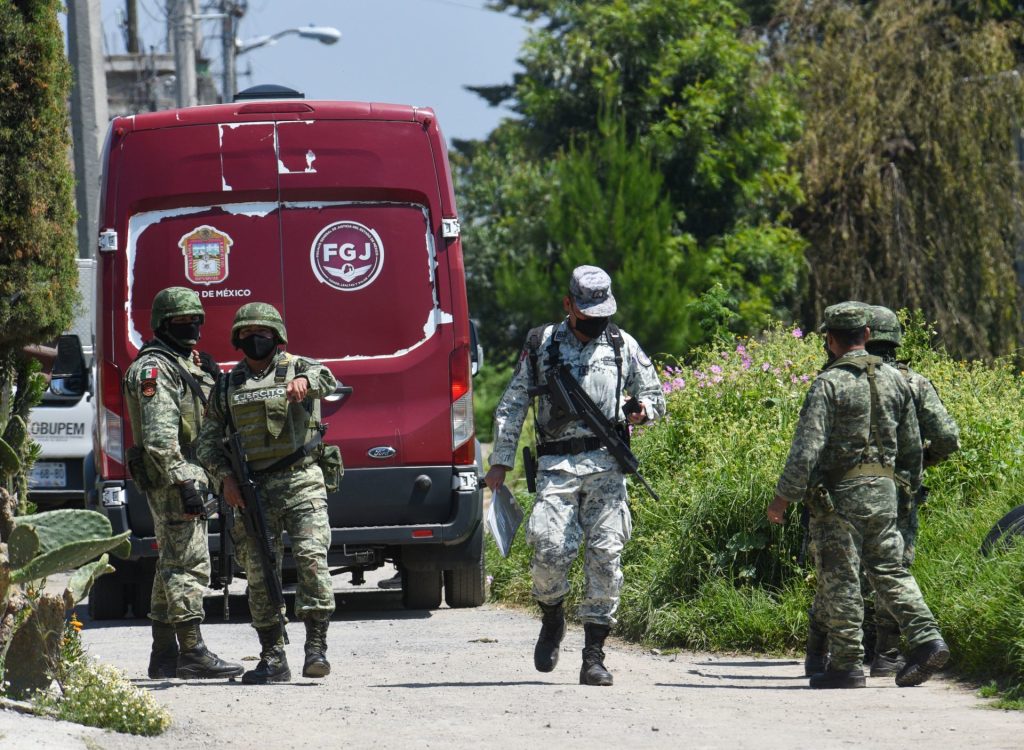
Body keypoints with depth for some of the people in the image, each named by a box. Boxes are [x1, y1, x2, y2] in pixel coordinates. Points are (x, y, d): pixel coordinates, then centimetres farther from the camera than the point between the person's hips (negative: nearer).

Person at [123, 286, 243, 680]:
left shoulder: (187, 364, 20)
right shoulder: (155, 368, -12)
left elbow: (208, 423, 30)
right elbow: (159, 435, -21)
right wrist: (184, 483, -26)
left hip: (185, 477, 11)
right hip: (172, 478, -11)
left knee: (172, 566, 12)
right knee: (189, 563, -13)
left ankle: (164, 655, 16)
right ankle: (192, 653, -16)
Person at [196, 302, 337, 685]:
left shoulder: (298, 368, 6)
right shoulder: (228, 385, 14)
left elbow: (327, 381, -17)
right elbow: (208, 440, 15)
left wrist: (306, 381, -41)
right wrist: (225, 478, -2)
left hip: (301, 483, -3)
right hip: (252, 491, 3)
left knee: (311, 557, -17)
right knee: (259, 573, 1)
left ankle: (316, 648, -17)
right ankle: (273, 659, 7)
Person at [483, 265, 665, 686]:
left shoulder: (621, 345, 12)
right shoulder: (541, 345, 10)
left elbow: (654, 394, 21)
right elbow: (512, 406, 13)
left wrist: (644, 408, -3)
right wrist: (501, 462, 8)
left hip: (606, 465, 1)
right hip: (556, 466, -1)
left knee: (605, 556, -5)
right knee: (550, 550, -16)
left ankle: (594, 656, -2)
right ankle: (552, 621, 14)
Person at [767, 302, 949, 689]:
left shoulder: (829, 384, -12)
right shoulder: (894, 379, 7)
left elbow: (807, 448, -17)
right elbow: (912, 443, 15)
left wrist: (784, 496, -11)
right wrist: (911, 482, 30)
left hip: (839, 493, -6)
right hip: (884, 490, 6)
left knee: (840, 579, 0)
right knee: (889, 569, 14)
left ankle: (846, 665, 1)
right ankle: (927, 639, 0)